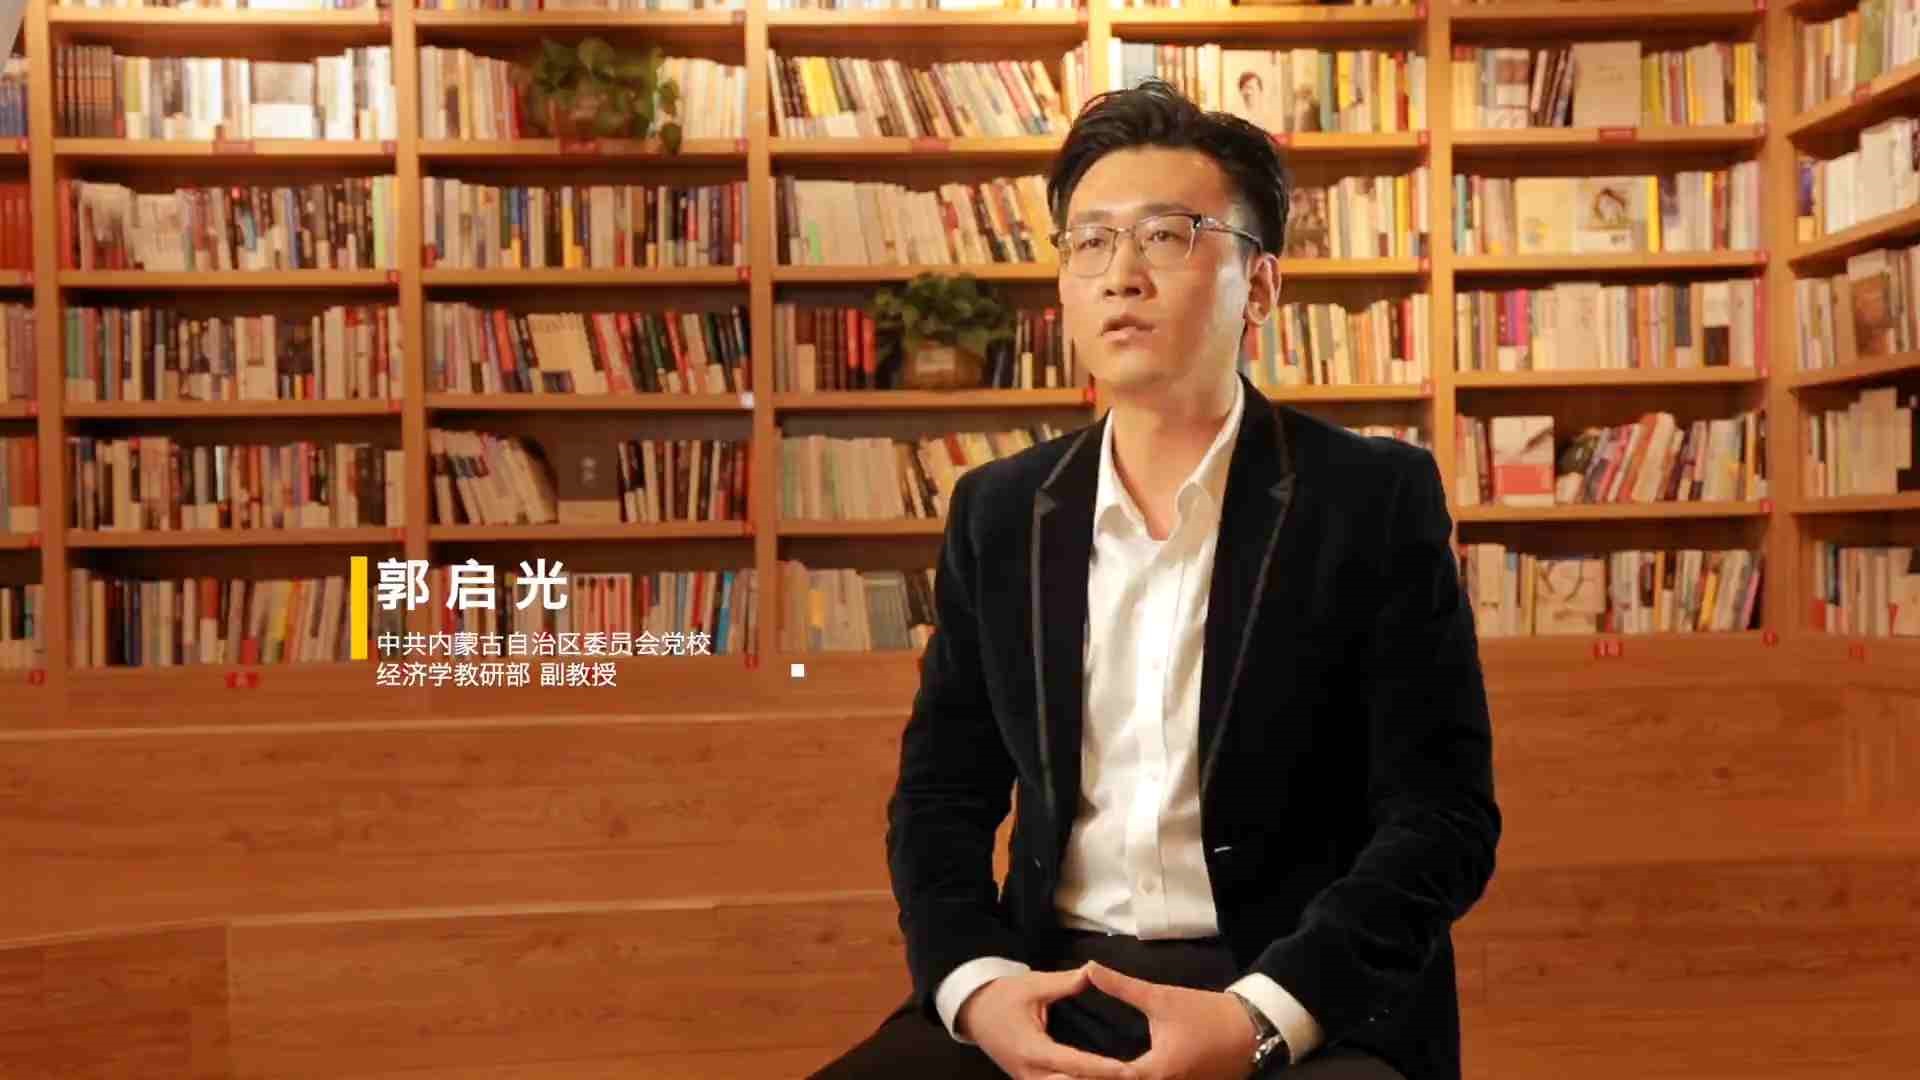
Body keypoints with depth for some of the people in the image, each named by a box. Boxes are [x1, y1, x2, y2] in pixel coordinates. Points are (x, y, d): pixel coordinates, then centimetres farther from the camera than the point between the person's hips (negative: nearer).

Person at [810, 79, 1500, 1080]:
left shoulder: (1375, 500, -3)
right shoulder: (998, 514, 7)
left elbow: (1441, 810, -7)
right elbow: (941, 793, 9)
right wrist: (976, 984, -10)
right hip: (1051, 991, 3)